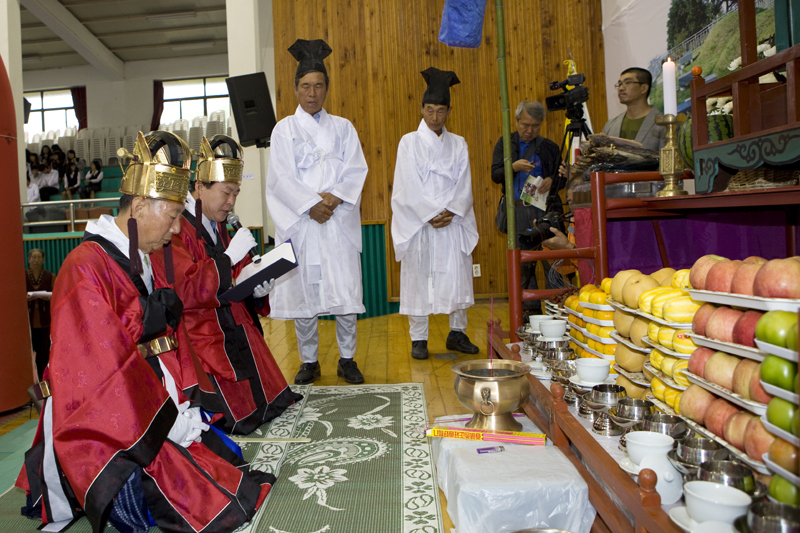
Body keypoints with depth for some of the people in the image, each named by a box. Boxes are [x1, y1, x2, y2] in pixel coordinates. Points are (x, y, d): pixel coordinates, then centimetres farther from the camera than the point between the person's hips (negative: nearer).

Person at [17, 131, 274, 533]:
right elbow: (99, 369, -21)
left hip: (155, 414, 9)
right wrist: (170, 421, -18)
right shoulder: (87, 269, -16)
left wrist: (181, 406, 4)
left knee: (236, 482, 1)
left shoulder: (144, 264, 13)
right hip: (105, 431, -9)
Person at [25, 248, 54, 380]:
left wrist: (48, 297, -14)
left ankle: (42, 378, 10)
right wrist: (26, 297, -16)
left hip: (45, 320, 1)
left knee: (44, 350, 0)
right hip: (27, 319, -1)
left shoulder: (50, 276, 7)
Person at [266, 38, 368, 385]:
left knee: (346, 291, -2)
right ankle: (309, 361, 15)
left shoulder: (343, 127, 14)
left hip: (340, 222, 1)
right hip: (299, 222, 0)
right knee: (302, 292, 1)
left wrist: (334, 197, -13)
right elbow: (282, 178, -2)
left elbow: (356, 169, 3)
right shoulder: (285, 129, 9)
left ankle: (347, 359, 11)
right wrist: (311, 204, -14)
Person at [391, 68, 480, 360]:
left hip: (453, 223, 3)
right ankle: (418, 338, 11)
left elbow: (464, 185, 4)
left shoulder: (458, 144, 11)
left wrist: (450, 212, -11)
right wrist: (431, 214, -14)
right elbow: (409, 187, -6)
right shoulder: (409, 142, 3)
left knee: (458, 276, 3)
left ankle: (457, 333, 18)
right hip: (418, 223, -2)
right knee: (418, 278, 0)